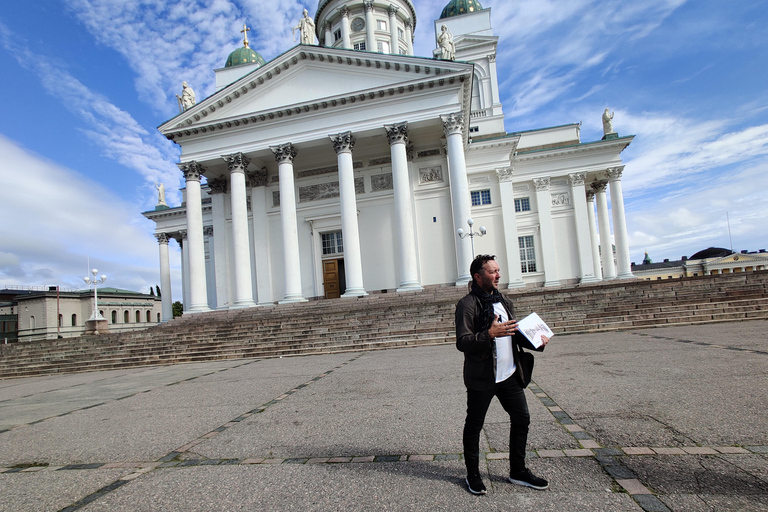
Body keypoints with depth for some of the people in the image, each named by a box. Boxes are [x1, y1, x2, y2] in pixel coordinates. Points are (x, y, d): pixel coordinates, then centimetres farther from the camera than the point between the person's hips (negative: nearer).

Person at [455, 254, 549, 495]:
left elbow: (515, 334, 20)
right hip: (481, 377, -7)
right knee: (474, 425, 7)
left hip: (509, 374, 7)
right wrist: (490, 334, -31)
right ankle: (473, 475, 26)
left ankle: (518, 471, 31)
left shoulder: (504, 302, 13)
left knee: (521, 419, 12)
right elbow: (462, 342, -19)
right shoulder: (467, 304, -12)